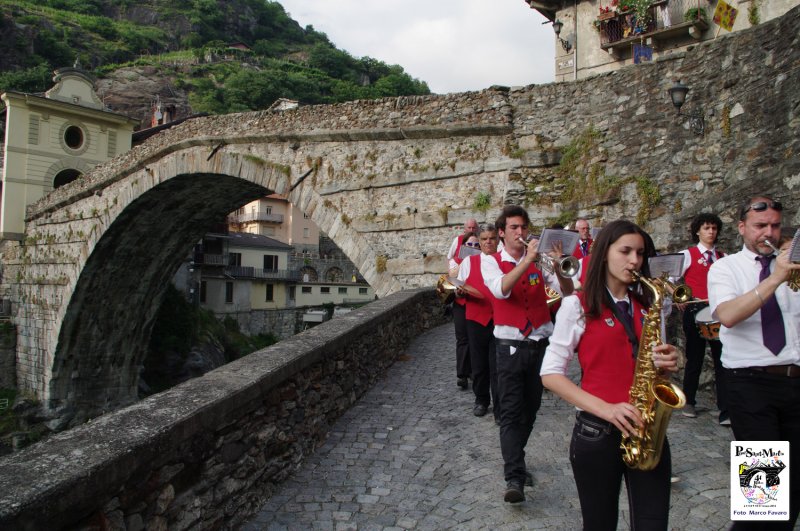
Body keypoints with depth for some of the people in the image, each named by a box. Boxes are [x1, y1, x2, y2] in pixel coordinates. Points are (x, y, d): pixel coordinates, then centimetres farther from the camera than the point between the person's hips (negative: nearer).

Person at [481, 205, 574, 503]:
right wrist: (528, 259, -27)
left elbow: (566, 291, -1)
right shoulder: (491, 261, 0)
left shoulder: (538, 259, 8)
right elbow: (501, 289, -21)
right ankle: (514, 478, -10)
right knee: (511, 412, -9)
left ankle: (514, 460, 33)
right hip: (510, 346, -4)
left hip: (540, 344, 4)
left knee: (530, 409, 14)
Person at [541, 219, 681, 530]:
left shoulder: (648, 305, 10)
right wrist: (604, 408, -18)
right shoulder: (578, 306, -5)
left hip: (647, 432, 4)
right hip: (596, 432, -3)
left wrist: (668, 363, -5)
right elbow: (550, 373, -8)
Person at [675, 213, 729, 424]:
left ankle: (726, 411, -1)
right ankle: (689, 403, 24)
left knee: (721, 358, -4)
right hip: (695, 310, -2)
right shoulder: (688, 254, 3)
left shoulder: (723, 257, 13)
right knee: (694, 358, 8)